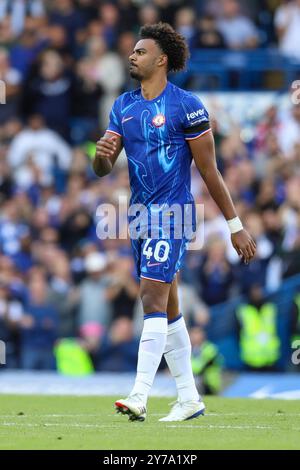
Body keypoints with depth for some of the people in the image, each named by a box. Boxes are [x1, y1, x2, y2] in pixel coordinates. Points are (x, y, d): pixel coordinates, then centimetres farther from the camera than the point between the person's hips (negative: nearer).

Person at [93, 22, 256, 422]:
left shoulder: (185, 106, -8)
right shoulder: (123, 106, 11)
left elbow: (210, 171, -7)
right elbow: (102, 170, 9)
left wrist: (235, 226, -5)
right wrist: (102, 154, -16)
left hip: (172, 214, -7)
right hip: (140, 216, 7)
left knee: (153, 302, -17)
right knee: (168, 311, 11)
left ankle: (140, 397, -22)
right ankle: (189, 398, 17)